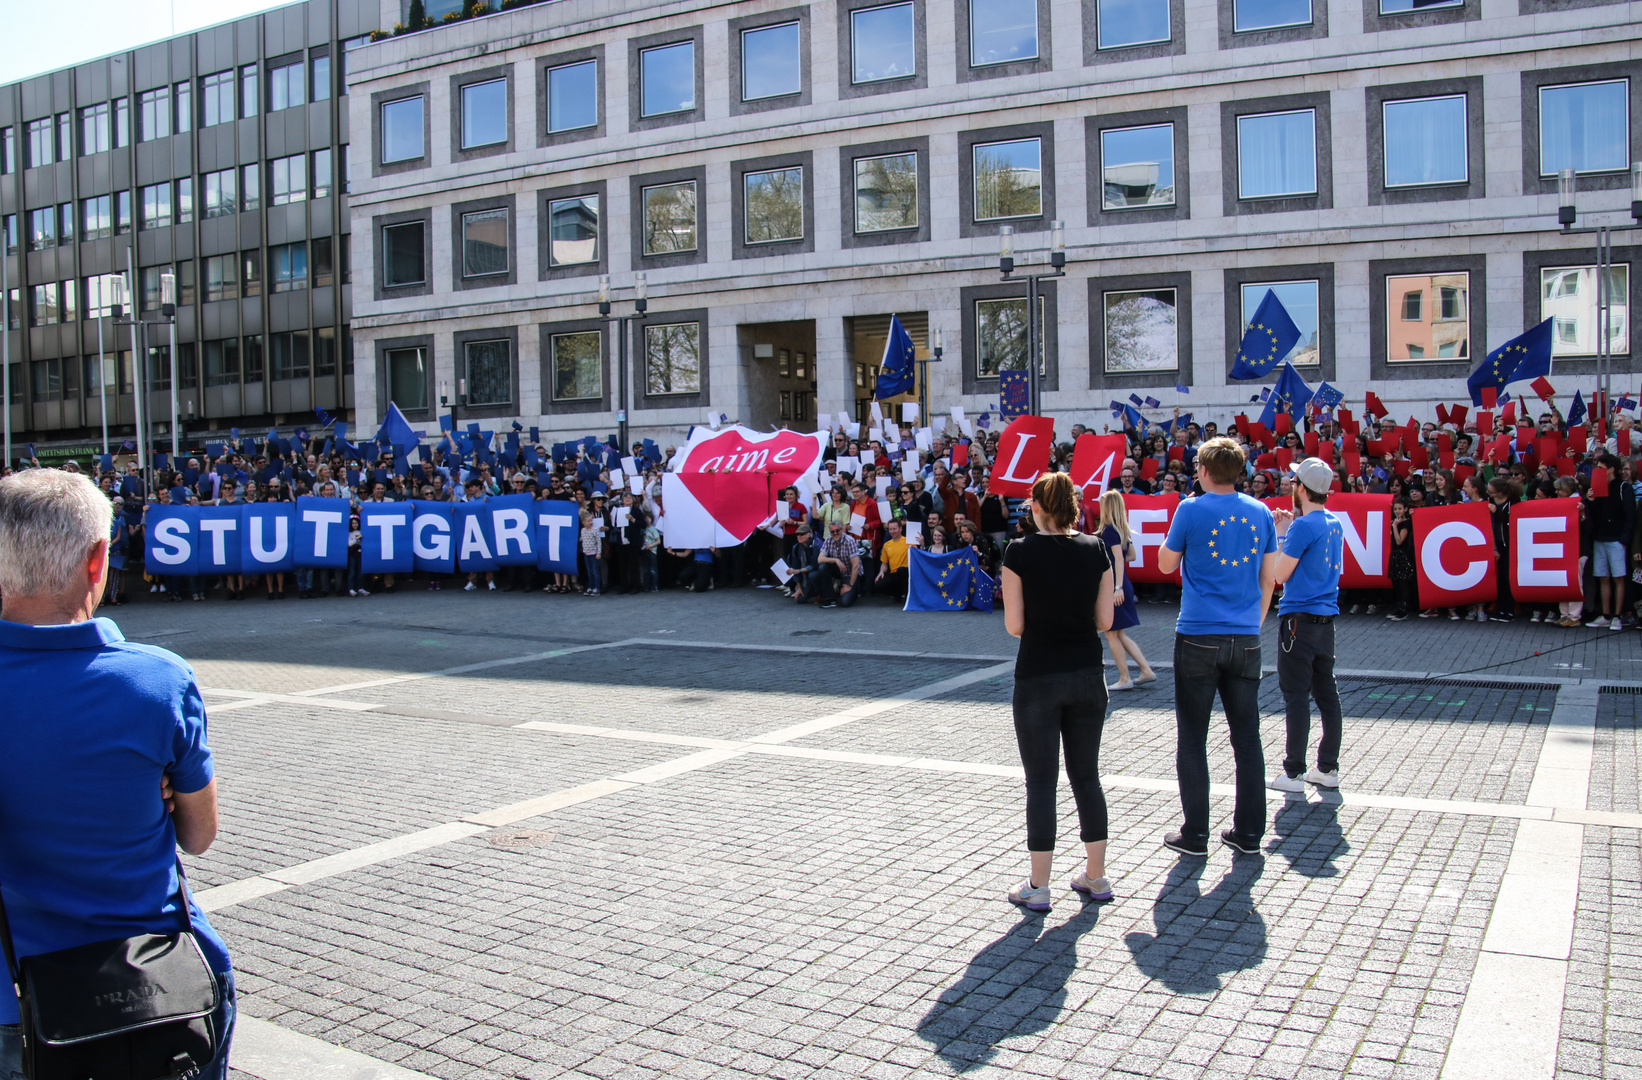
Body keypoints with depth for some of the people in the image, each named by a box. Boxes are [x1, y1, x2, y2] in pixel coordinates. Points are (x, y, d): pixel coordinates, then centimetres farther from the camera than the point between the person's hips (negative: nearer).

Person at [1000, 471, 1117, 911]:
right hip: (1087, 676, 4)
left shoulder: (1020, 553, -10)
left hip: (1038, 676, -3)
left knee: (1041, 780, 3)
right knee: (1086, 775, 14)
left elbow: (1014, 625, -8)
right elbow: (1104, 620, 2)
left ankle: (1038, 887, 9)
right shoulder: (1096, 550, 0)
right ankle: (1096, 876, 22)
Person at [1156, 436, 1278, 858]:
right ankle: (1249, 831, 16)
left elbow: (1165, 565, 4)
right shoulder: (1260, 513, 5)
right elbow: (1268, 578, 10)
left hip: (1198, 637, -4)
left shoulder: (1191, 510, -8)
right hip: (1245, 639, 4)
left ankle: (1195, 833, 8)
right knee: (1247, 736, 11)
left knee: (1192, 738, 5)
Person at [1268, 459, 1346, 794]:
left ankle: (1294, 772, 2)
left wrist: (1282, 534, -1)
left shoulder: (1303, 526, -15)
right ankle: (1328, 768, 18)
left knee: (1296, 695, -3)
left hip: (1300, 618, -8)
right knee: (1326, 692, 12)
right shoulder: (1335, 524, 11)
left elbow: (1281, 574, -11)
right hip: (1327, 617, 8)